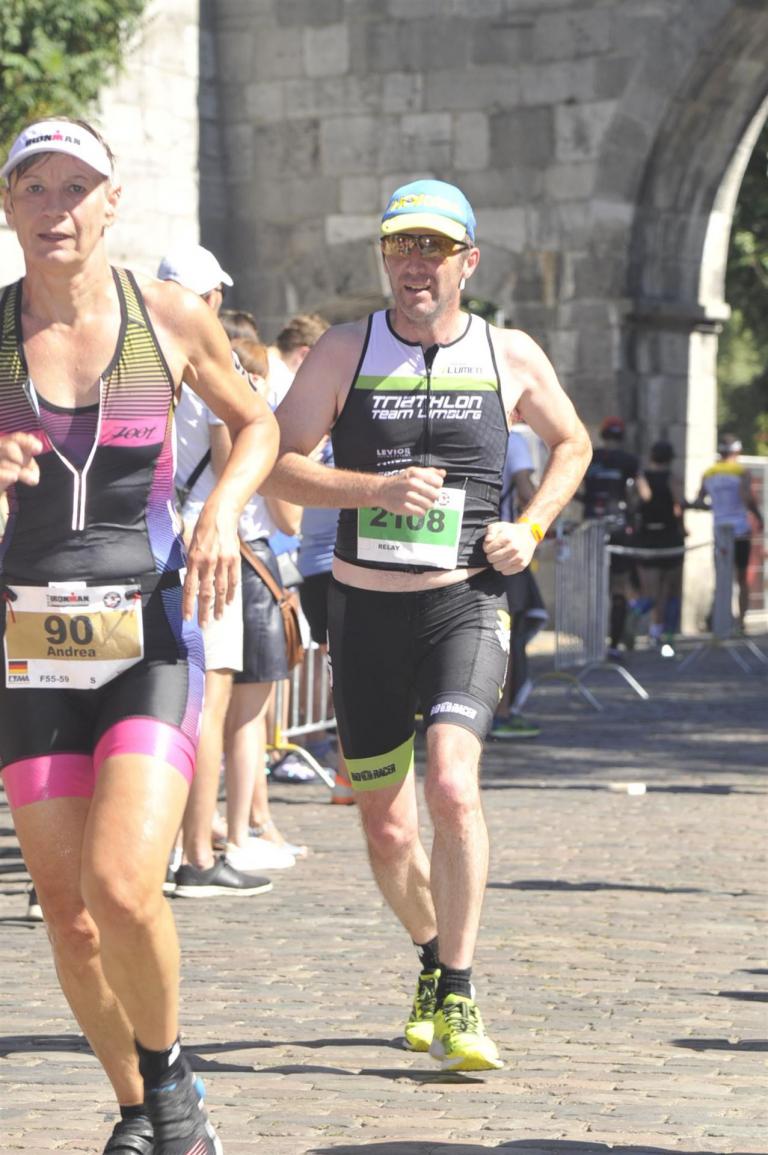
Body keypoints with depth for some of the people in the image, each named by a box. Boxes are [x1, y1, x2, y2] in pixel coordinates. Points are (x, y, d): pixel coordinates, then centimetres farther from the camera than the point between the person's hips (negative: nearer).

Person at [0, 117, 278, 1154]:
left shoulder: (171, 318, 0)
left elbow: (256, 424, 16)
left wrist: (223, 512, -2)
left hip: (152, 638, -2)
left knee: (121, 887, -19)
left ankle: (167, 1070, 9)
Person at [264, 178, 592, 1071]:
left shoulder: (512, 358, 3)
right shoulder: (344, 352, 0)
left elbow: (571, 443, 20)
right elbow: (275, 465, -4)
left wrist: (531, 528, 3)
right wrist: (375, 487, -20)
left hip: (465, 605, -2)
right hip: (364, 607, 2)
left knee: (452, 786, -24)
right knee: (385, 828, 9)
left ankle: (457, 1000, -17)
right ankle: (433, 961, 36)